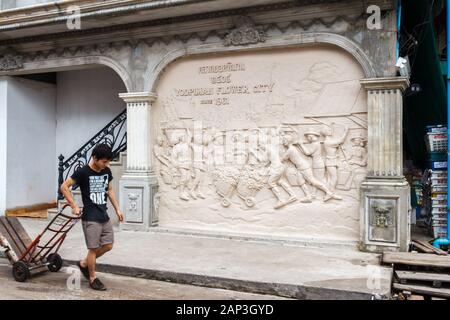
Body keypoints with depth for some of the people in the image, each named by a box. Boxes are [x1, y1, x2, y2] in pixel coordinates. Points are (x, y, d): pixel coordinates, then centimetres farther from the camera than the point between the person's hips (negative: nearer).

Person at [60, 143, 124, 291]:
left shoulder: (107, 171, 5)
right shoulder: (83, 172, -13)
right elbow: (64, 187, -9)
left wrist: (117, 209, 13)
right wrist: (74, 206, -11)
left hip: (104, 216, 7)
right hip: (91, 218, -7)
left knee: (108, 245, 9)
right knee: (93, 248, 0)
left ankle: (84, 264, 30)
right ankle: (93, 278, 18)